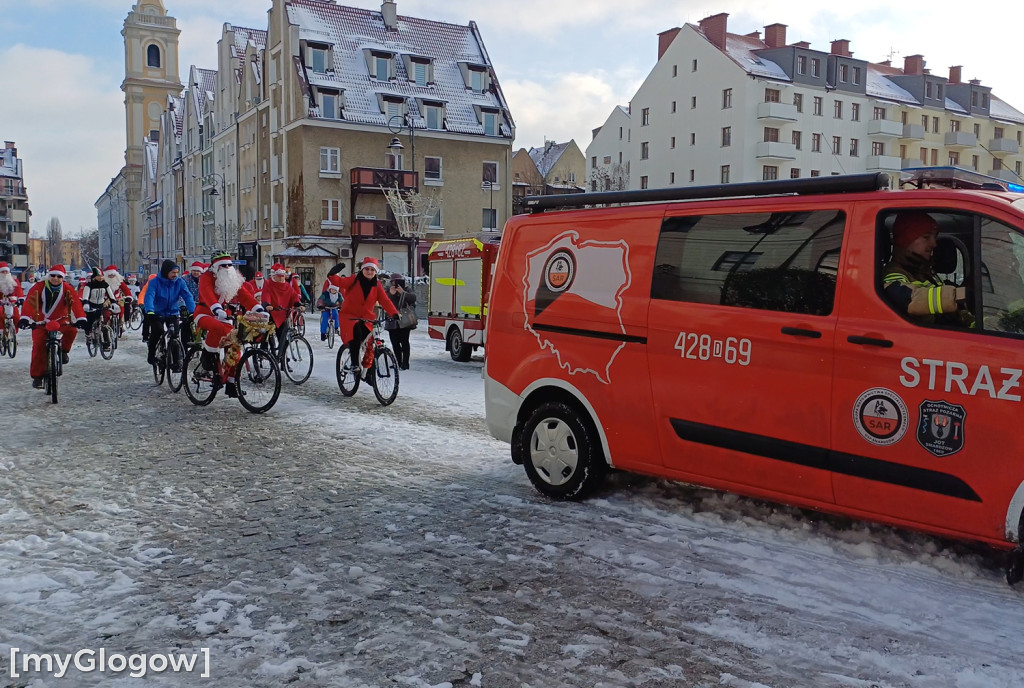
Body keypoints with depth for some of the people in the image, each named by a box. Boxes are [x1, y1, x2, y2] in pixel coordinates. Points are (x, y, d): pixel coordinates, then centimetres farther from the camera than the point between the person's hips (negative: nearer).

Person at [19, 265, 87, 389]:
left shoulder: (67, 289, -5)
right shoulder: (39, 287, -7)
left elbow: (75, 303, -17)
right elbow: (29, 302, -17)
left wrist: (81, 318, -34)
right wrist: (25, 318, -32)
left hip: (60, 320, 0)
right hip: (41, 322, 0)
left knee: (71, 330, -31)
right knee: (38, 346, -12)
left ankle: (63, 350, 0)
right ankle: (37, 376, -2)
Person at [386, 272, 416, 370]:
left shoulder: (407, 290, 5)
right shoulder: (388, 291, 9)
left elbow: (413, 298, -15)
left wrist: (403, 293, -28)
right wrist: (390, 294, -22)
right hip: (392, 321, 3)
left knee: (404, 343, -7)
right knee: (395, 343, 4)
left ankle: (405, 364, -6)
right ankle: (398, 363, 14)